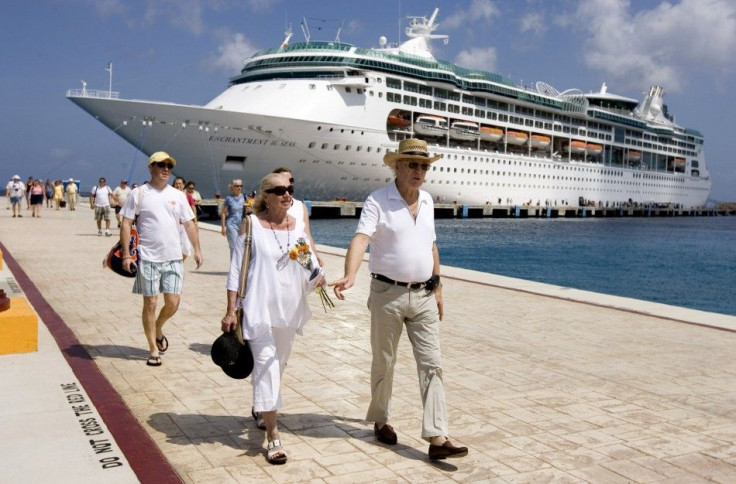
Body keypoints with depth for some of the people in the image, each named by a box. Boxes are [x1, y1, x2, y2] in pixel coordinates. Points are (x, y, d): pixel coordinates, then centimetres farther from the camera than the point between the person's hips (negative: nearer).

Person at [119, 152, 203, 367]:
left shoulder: (178, 195, 10)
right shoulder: (139, 193, -1)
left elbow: (189, 223, 13)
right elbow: (126, 224, -3)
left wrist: (197, 249, 6)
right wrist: (126, 254, -10)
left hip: (173, 257, 3)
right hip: (148, 257, -3)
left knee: (173, 302, 2)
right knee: (150, 303, 2)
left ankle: (158, 330, 33)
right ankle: (153, 349, 15)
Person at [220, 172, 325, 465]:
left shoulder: (298, 226, 5)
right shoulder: (251, 224, -6)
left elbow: (310, 262, 6)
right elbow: (236, 269, -6)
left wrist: (318, 276, -18)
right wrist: (230, 312, -9)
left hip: (290, 308, 5)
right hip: (259, 307, -5)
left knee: (278, 364, 19)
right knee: (266, 366, -9)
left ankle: (259, 408, 45)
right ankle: (273, 436, -4)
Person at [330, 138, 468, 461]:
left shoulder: (427, 201, 9)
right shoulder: (378, 201, -10)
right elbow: (361, 239, -25)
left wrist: (437, 287, 17)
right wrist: (350, 276, -42)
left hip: (423, 296, 5)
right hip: (388, 294, -5)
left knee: (431, 365, 0)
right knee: (384, 363, 11)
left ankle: (437, 438, 1)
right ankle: (380, 421, 32)